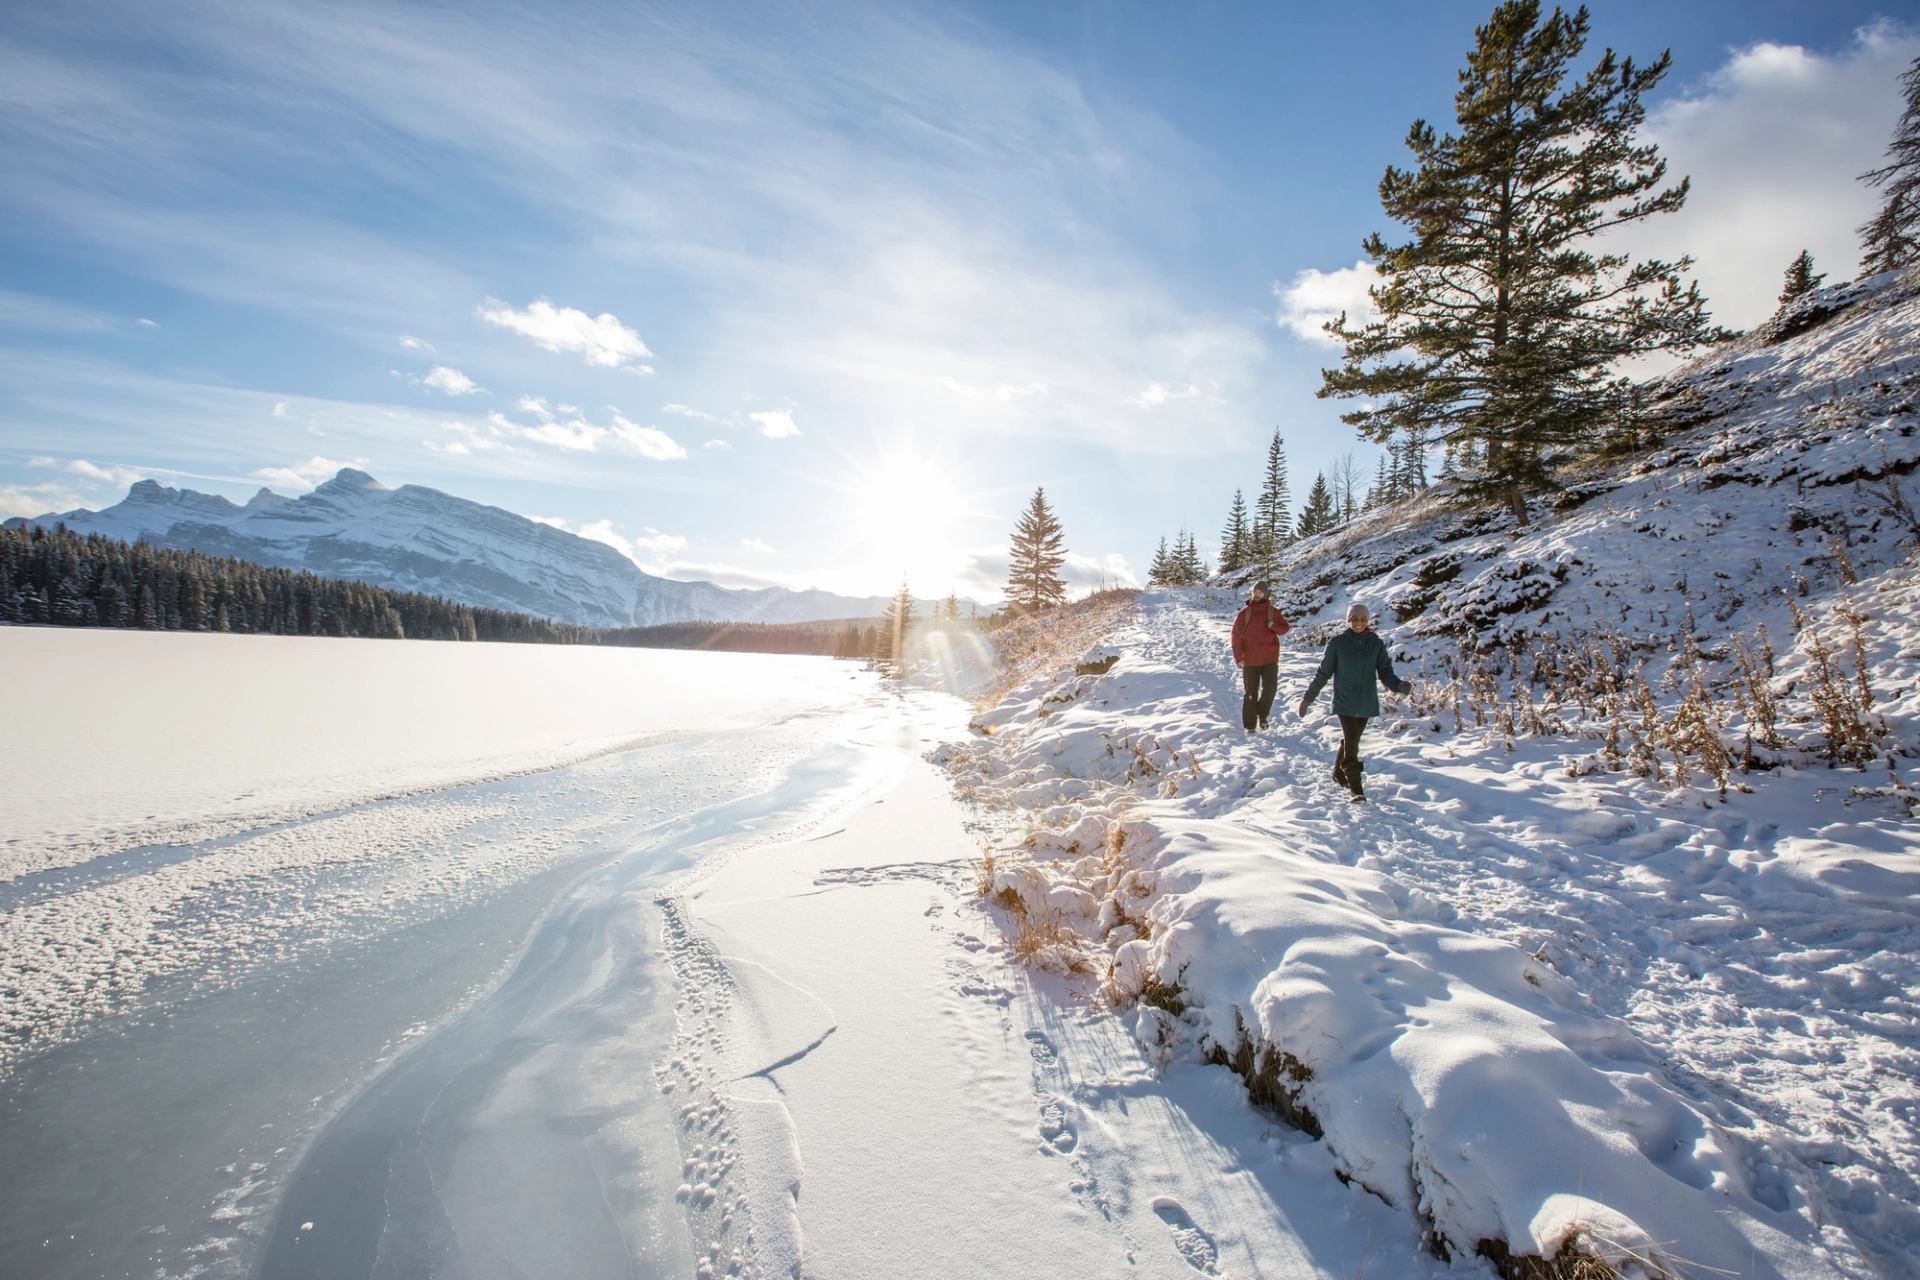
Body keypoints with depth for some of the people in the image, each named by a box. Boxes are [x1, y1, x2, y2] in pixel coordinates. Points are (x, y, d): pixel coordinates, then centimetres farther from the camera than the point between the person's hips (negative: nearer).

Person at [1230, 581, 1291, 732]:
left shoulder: (1273, 612, 4)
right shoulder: (1244, 613, -1)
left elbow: (1284, 628, 5)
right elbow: (1236, 636, -2)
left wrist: (1274, 626, -17)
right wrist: (1238, 657, -7)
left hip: (1270, 658, 1)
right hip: (1250, 660, -1)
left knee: (1270, 688, -6)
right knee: (1250, 692, 3)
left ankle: (1262, 715, 20)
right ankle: (1249, 725, 12)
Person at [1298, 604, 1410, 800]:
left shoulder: (1376, 644, 3)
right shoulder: (1337, 643, -3)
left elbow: (1385, 672, 0)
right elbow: (1323, 673, 3)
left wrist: (1399, 685, -22)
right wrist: (1308, 698, 4)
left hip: (1366, 703, 3)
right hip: (1345, 702, -3)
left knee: (1350, 740, 14)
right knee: (1351, 744, -10)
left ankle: (1339, 773, 35)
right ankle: (1356, 789, -9)